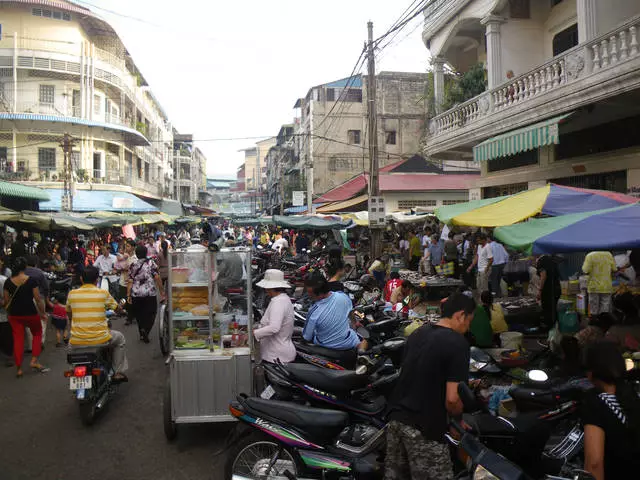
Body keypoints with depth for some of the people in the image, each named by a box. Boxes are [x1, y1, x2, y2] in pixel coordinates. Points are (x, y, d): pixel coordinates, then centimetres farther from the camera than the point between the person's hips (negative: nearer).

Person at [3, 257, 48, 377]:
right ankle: (34, 361, 11)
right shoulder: (32, 280, -12)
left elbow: (6, 301, 2)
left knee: (18, 339, 8)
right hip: (30, 313, -2)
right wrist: (43, 313, 0)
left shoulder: (8, 282, -4)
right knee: (37, 334, 20)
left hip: (14, 315, 2)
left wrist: (8, 312, 20)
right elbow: (38, 299, -11)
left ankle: (19, 368, 10)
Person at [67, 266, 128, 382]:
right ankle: (118, 372, 25)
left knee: (71, 343, 38)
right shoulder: (103, 293, -6)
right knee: (120, 339, 27)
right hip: (100, 340, -2)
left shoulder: (72, 294, 1)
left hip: (77, 342, 3)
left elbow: (68, 314, 17)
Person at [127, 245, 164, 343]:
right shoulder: (151, 263, -3)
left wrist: (128, 295, 3)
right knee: (150, 314, 6)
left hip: (136, 295, 3)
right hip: (150, 294, -2)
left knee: (139, 315, 16)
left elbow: (130, 282, 0)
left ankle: (142, 334, 18)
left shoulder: (133, 265, 4)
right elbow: (157, 278, -9)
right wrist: (162, 291, -3)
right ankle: (145, 330, -15)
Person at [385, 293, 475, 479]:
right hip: (423, 427, -7)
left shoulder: (418, 333, 10)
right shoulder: (458, 343, -12)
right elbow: (452, 399, -18)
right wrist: (458, 416, 3)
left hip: (396, 417, 8)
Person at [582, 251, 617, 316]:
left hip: (594, 286, -2)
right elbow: (614, 270, 2)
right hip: (606, 287, 2)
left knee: (594, 311, 6)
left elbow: (586, 271, -14)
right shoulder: (609, 255, -2)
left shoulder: (590, 256, -11)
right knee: (605, 312, 6)